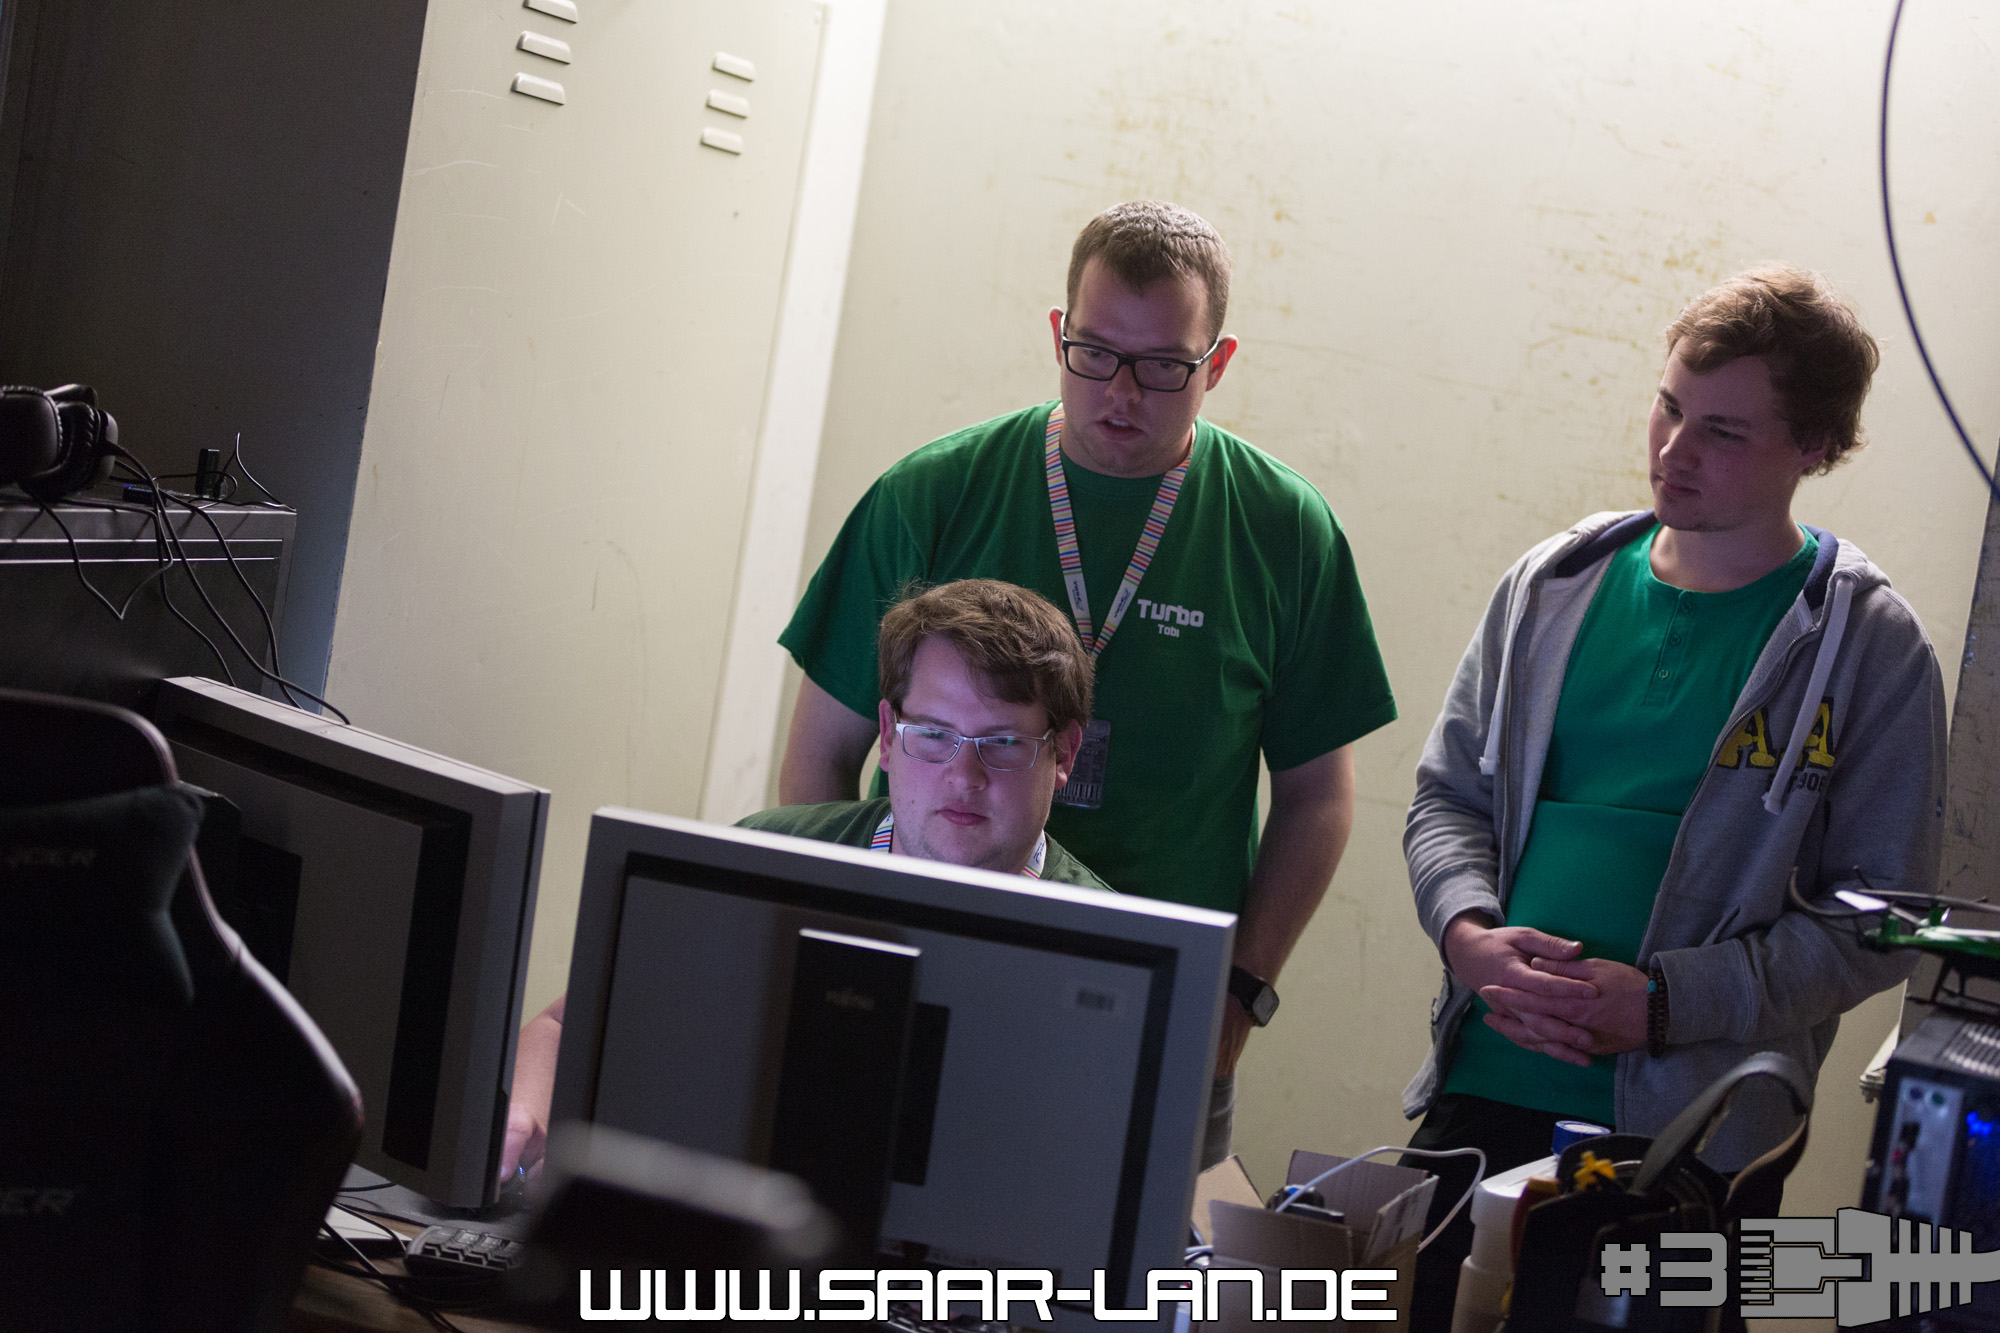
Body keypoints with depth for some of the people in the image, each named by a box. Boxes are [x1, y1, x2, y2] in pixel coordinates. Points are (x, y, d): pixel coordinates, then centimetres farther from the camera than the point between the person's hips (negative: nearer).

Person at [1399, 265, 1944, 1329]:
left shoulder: (1866, 644, -3)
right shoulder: (1554, 585, 8)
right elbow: (1449, 795, 13)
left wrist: (1664, 1001, -16)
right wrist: (1470, 935, -8)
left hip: (1687, 1129, -3)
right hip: (1479, 1092, 4)